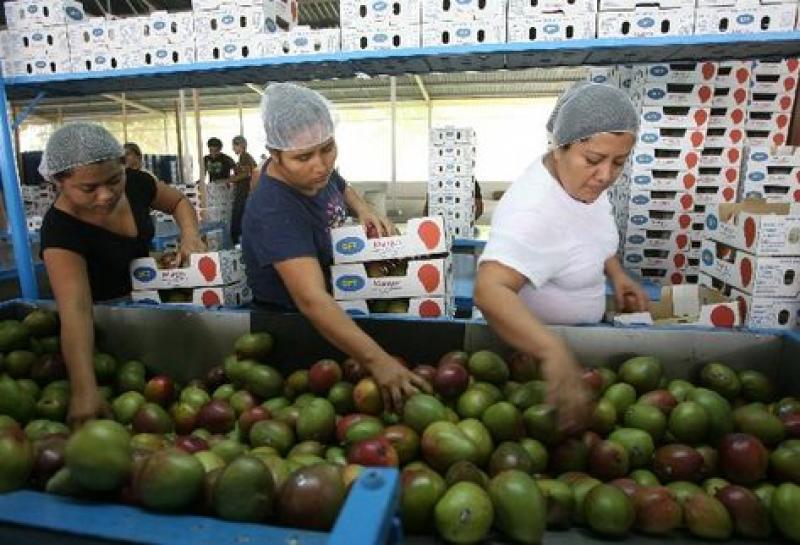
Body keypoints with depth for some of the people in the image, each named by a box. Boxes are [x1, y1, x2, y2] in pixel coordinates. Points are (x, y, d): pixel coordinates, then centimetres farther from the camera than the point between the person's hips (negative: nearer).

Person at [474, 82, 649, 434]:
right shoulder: (533, 209, -37)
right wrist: (554, 352, -63)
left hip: (579, 335, 8)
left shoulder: (583, 179, -11)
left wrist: (616, 273, -2)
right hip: (531, 343, -7)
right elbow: (490, 291, -51)